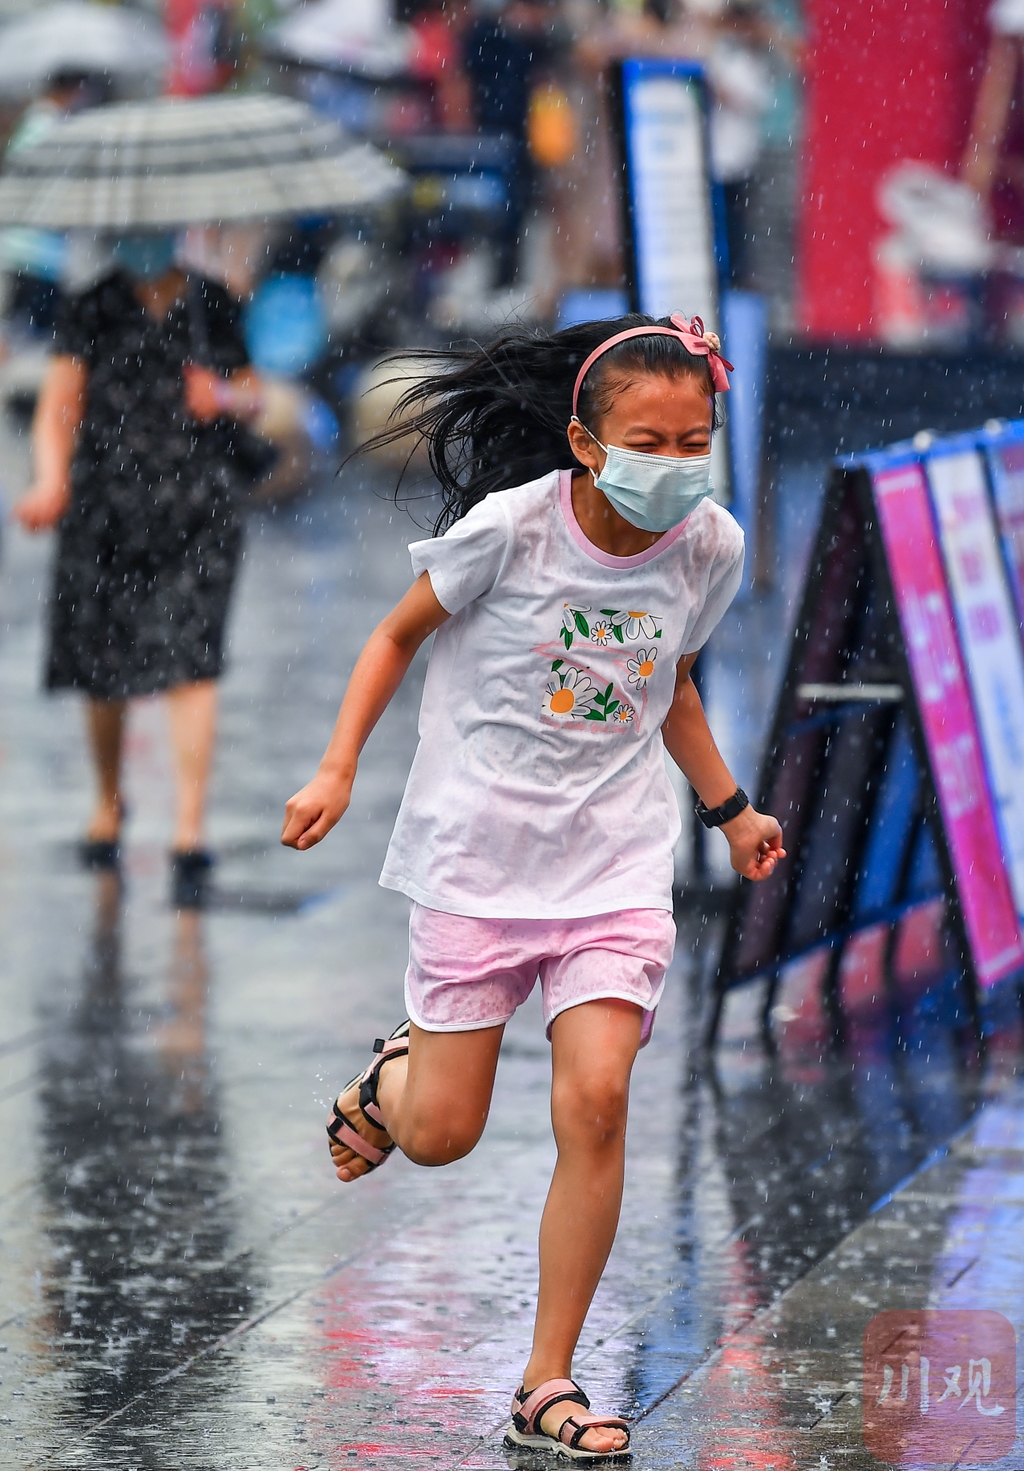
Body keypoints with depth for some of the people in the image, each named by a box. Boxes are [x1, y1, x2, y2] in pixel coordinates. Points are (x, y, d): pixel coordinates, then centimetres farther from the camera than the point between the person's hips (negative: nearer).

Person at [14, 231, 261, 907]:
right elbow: (58, 407, -1)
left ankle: (191, 834, -14)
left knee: (192, 664, -12)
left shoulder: (213, 305, 9)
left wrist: (225, 396, -5)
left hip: (198, 511, 0)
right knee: (102, 671, 8)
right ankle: (109, 803, 35)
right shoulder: (91, 311, 4)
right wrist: (51, 482, -18)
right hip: (105, 513, 0)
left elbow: (253, 391, 19)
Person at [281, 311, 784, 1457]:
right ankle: (391, 1077, 41)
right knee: (440, 1137, 1)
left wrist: (731, 811, 14)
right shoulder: (508, 528, -16)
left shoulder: (710, 549, -3)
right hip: (478, 850, -2)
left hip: (616, 861, 2)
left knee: (595, 1103, -14)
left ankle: (548, 1384, -2)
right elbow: (399, 634, -1)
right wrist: (337, 770, -8)